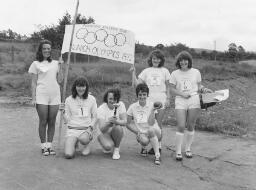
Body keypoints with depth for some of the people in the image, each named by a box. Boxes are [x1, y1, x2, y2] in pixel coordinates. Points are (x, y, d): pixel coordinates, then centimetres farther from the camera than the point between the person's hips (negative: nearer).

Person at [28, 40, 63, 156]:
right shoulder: (36, 64, 6)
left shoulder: (55, 63, 13)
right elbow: (34, 83, 3)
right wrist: (33, 98, -4)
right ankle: (43, 146, 10)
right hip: (42, 96, -2)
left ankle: (49, 145, 14)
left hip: (54, 96, 3)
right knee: (43, 122, -1)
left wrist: (60, 66, 0)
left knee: (52, 122, 4)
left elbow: (60, 80, 7)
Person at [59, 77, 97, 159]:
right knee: (68, 155, -19)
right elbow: (67, 120, 5)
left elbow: (94, 117, 11)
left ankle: (86, 145, 3)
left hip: (86, 130, 0)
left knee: (83, 139, -37)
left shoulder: (91, 99, 3)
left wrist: (90, 128, -6)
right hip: (72, 130, 1)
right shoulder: (69, 100, 2)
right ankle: (74, 143, 17)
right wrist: (63, 112, -14)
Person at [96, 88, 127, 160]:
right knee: (108, 146, -32)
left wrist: (115, 121, -41)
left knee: (118, 127, -33)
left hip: (116, 133, 2)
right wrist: (108, 122, -45)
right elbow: (102, 129, -24)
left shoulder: (120, 105, -11)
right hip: (104, 133, -2)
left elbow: (124, 122, -20)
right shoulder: (101, 109, -16)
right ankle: (106, 147, 9)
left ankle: (116, 150, -11)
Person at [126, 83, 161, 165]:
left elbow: (151, 123, -18)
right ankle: (143, 148, 6)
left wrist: (153, 110, -28)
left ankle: (157, 155, -24)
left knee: (150, 130, -37)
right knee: (144, 140, -34)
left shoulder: (152, 105, -7)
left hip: (154, 133, -1)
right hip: (141, 133, 1)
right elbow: (128, 124, 3)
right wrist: (138, 132, -10)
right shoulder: (132, 107, -3)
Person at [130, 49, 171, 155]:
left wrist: (168, 99, 1)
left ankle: (158, 145, 11)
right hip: (149, 100, 1)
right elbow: (137, 84, 3)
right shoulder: (146, 71, 10)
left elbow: (167, 87, 9)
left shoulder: (164, 71, 9)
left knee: (158, 124, 0)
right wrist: (134, 72, -3)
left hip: (161, 100, -1)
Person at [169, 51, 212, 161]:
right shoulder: (175, 74, 5)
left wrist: (204, 89, -6)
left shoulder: (196, 72, 8)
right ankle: (178, 152, 3)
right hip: (180, 102, -1)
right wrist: (182, 94, -11)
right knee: (181, 127, -8)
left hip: (194, 100, 1)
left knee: (191, 126, 6)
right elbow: (172, 89, 4)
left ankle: (188, 149, 23)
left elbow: (199, 86, 15)